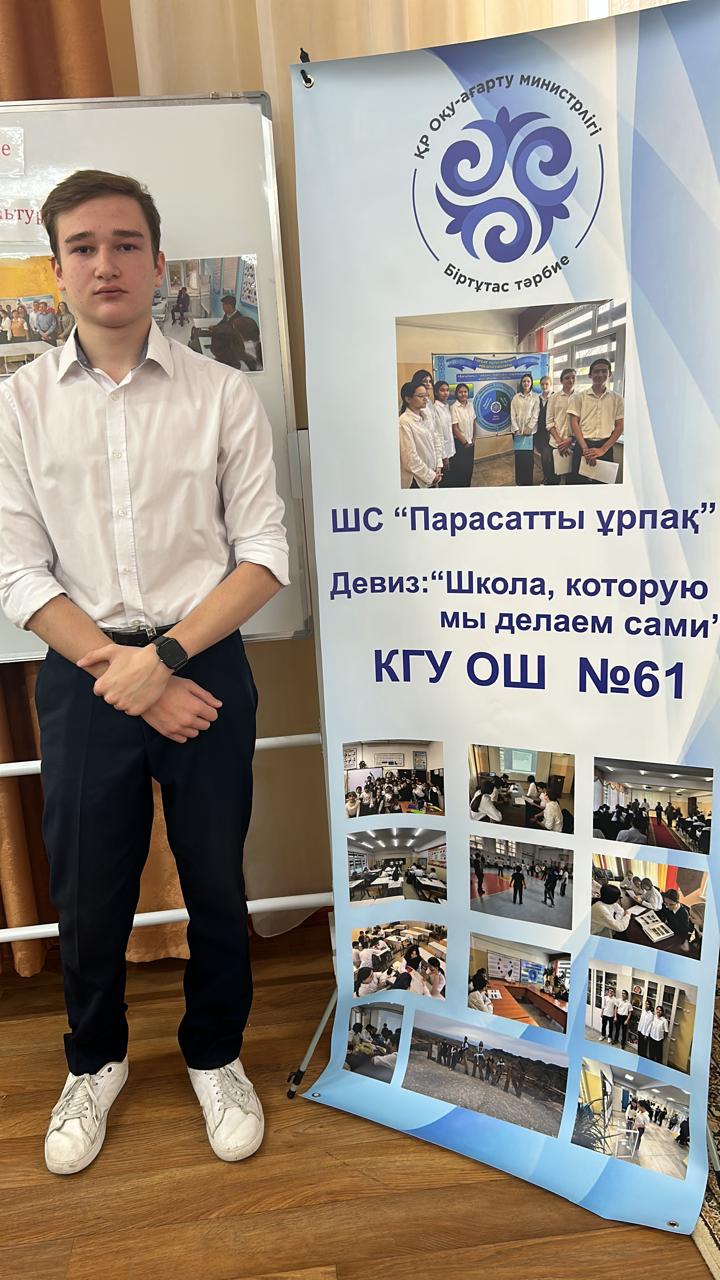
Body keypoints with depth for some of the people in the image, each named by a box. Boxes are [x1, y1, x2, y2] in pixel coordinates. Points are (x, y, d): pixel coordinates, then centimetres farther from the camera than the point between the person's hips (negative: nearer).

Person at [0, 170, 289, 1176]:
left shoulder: (223, 395, -1)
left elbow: (265, 555, -6)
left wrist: (161, 658, -14)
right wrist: (117, 670, -12)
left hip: (204, 667, 0)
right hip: (81, 676, 1)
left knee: (216, 882, 12)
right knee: (88, 891, 14)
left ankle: (216, 1056, 39)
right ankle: (95, 1062, 42)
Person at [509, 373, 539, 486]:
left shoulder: (535, 397, 5)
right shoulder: (516, 397, 9)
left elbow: (535, 415, -1)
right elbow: (512, 414, 4)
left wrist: (529, 428, -11)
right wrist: (516, 429, -6)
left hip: (529, 430, -1)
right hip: (518, 431, 1)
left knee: (528, 457, -5)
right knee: (518, 456, -2)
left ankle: (528, 481, 2)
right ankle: (519, 481, 5)